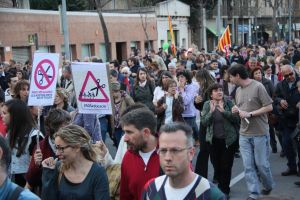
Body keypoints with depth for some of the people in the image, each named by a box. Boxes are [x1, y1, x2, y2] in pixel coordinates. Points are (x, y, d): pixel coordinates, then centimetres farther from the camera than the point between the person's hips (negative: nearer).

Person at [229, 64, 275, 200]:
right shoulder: (238, 90, 10)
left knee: (261, 163, 3)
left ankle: (268, 186, 29)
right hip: (244, 134, 6)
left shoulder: (258, 87, -11)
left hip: (260, 133, -5)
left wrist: (250, 114, -17)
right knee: (248, 165, 2)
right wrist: (236, 111, -2)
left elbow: (269, 107, -12)